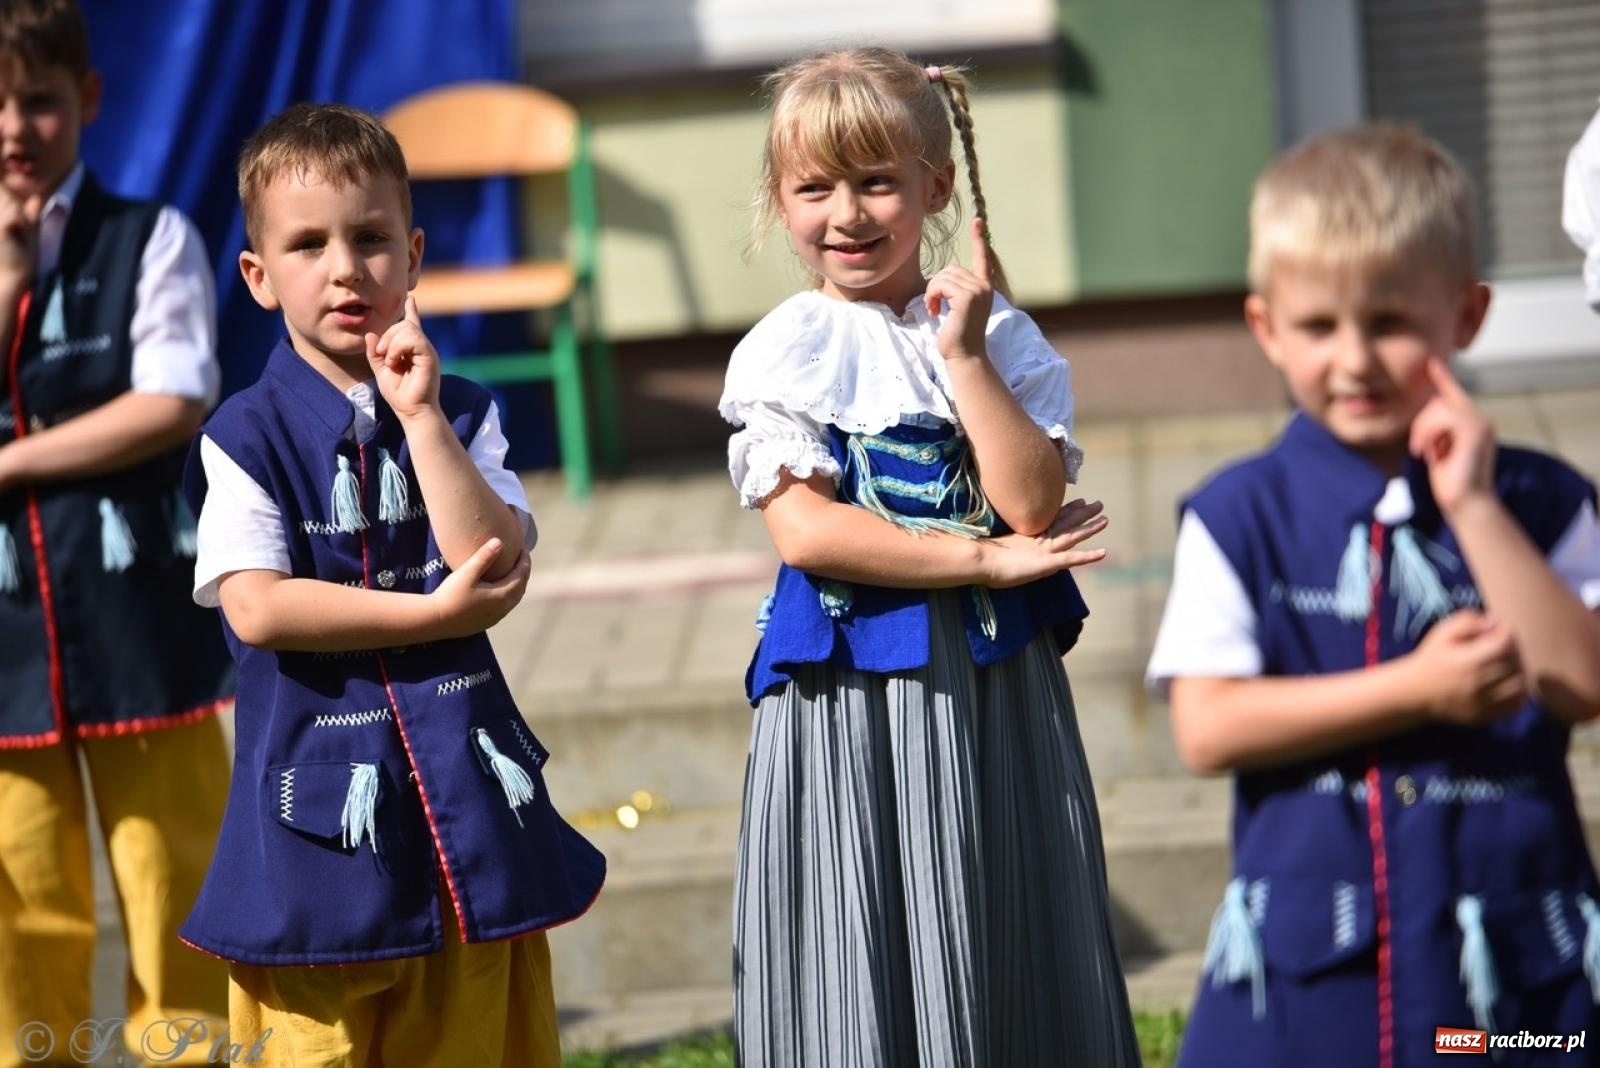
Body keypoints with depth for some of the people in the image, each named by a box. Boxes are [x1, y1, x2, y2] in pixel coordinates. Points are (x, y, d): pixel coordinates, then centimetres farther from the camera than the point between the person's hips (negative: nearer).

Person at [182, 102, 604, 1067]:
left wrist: (422, 416, -11)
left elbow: (500, 573, -9)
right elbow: (256, 607, -14)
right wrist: (434, 613, -14)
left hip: (466, 795, 3)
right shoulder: (246, 436, -2)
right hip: (320, 798, -3)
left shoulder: (461, 415, 6)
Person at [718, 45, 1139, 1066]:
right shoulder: (785, 352, -1)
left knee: (1010, 950, 9)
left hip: (997, 685, 2)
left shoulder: (999, 336, 4)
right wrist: (985, 561, -14)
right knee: (858, 973, 3)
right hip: (848, 687, -2)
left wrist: (964, 358, -12)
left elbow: (1033, 505, -9)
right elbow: (806, 532, -13)